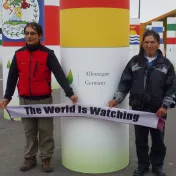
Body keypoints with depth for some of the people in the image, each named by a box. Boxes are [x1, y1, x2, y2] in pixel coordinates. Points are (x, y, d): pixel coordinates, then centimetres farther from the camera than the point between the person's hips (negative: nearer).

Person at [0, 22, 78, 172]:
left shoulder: (48, 54, -6)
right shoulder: (18, 54, 4)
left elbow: (59, 74, -14)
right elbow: (12, 77, 8)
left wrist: (70, 93, -23)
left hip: (44, 100, -3)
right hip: (25, 100, 3)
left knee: (46, 131, 6)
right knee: (29, 132, 13)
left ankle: (46, 159, 19)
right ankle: (30, 158, 26)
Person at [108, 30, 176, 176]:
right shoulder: (134, 62, 3)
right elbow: (125, 82, 3)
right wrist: (116, 99, -6)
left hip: (158, 109, -1)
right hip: (138, 108, 1)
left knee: (158, 139, 12)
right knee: (140, 139, 13)